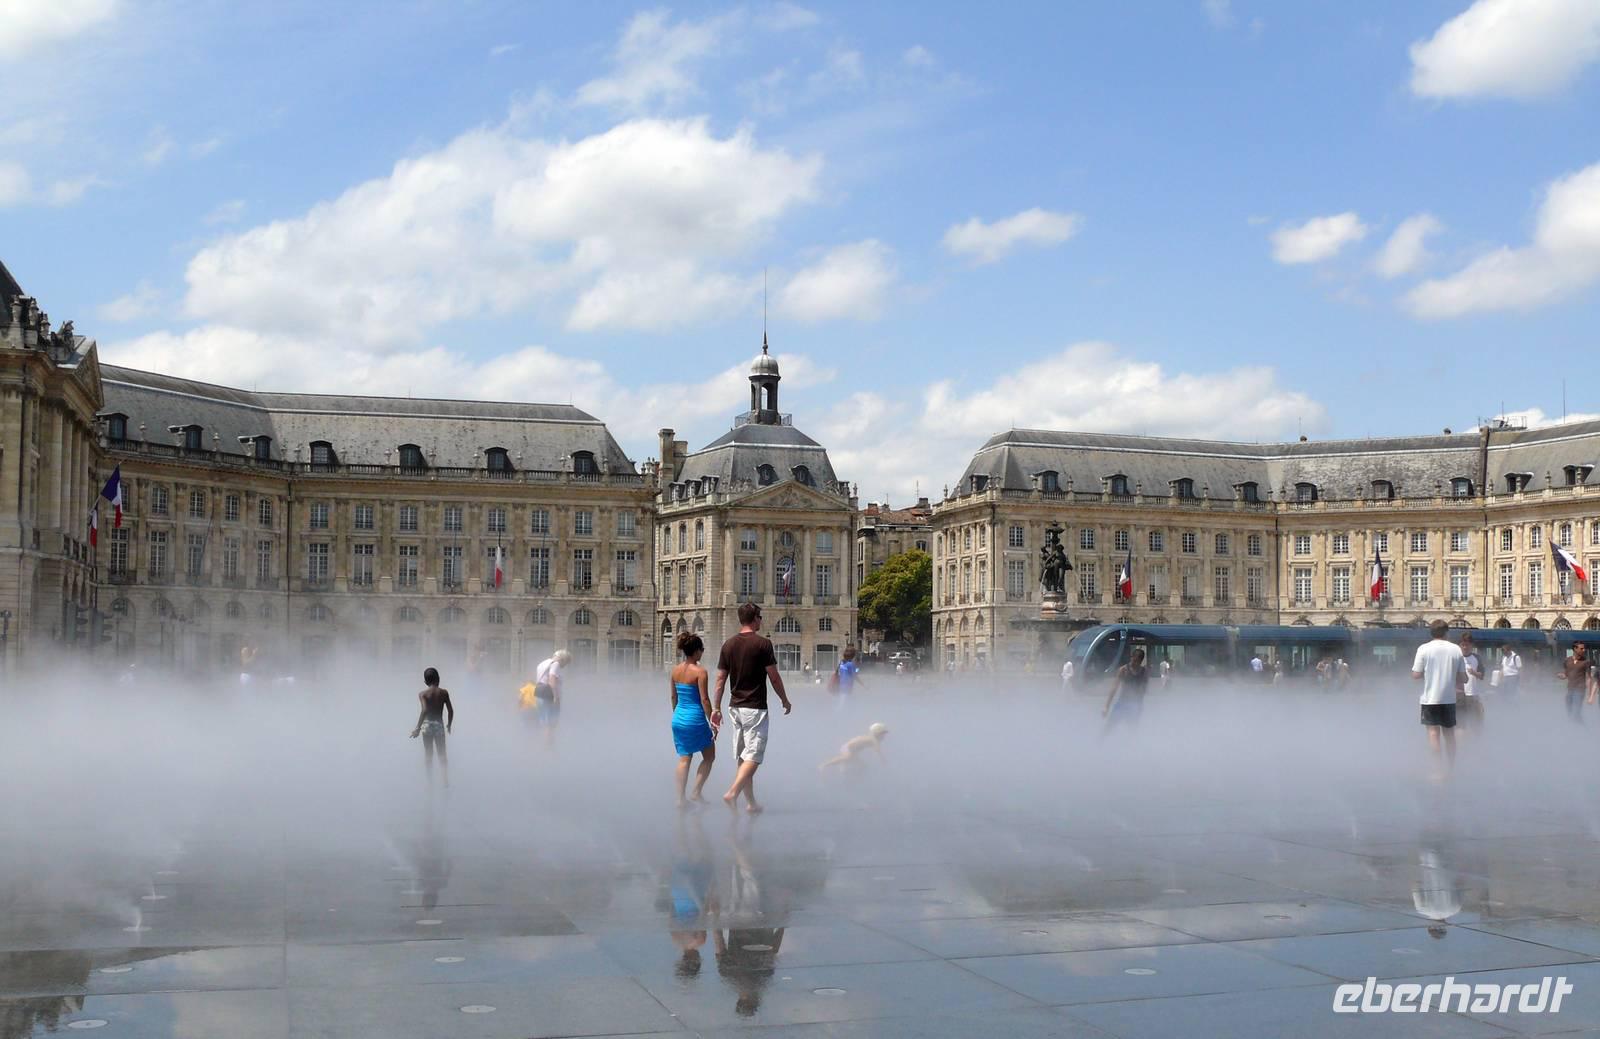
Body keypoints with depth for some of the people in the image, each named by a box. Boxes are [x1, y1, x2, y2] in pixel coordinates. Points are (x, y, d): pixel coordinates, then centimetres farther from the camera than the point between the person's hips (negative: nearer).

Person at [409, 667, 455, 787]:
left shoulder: (423, 694, -10)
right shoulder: (444, 693, -4)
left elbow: (424, 710, -24)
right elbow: (451, 710, -3)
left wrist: (418, 728, -24)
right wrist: (449, 724, 13)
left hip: (427, 724, -1)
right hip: (439, 724, 1)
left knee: (428, 755, 12)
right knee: (442, 755, 11)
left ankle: (430, 781, 15)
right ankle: (446, 781, 8)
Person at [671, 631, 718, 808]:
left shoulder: (676, 670, 5)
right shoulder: (699, 671, -14)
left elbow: (674, 697, 12)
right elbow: (704, 699, -15)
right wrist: (712, 722, -10)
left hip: (678, 719, 6)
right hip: (696, 719, -6)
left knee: (684, 759, 11)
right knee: (709, 756, 12)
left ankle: (681, 798, 7)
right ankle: (696, 792, 6)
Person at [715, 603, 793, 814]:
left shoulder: (728, 645, 4)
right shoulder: (762, 644, -11)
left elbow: (720, 679, 6)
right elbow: (774, 677, -7)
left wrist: (716, 707, 12)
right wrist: (785, 700, 7)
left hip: (735, 707, 6)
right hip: (755, 708, -6)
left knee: (743, 757, 12)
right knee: (753, 756, -5)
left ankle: (751, 802, 18)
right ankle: (732, 793, -21)